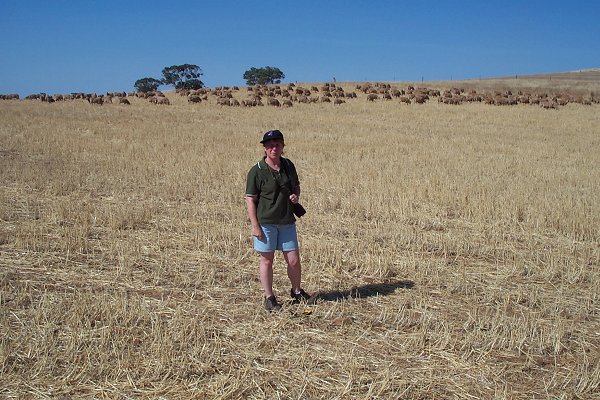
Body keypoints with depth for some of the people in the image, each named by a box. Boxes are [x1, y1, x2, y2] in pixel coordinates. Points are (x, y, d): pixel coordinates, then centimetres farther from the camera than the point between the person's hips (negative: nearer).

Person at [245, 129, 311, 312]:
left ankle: (297, 291, 31)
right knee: (266, 260, 7)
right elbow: (250, 199, -9)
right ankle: (269, 297, 22)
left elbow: (296, 185, 22)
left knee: (294, 260, 7)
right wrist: (255, 226, -13)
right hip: (265, 223, -4)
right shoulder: (256, 171, -10)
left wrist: (296, 196, -2)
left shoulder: (288, 166, 5)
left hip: (287, 222, 4)